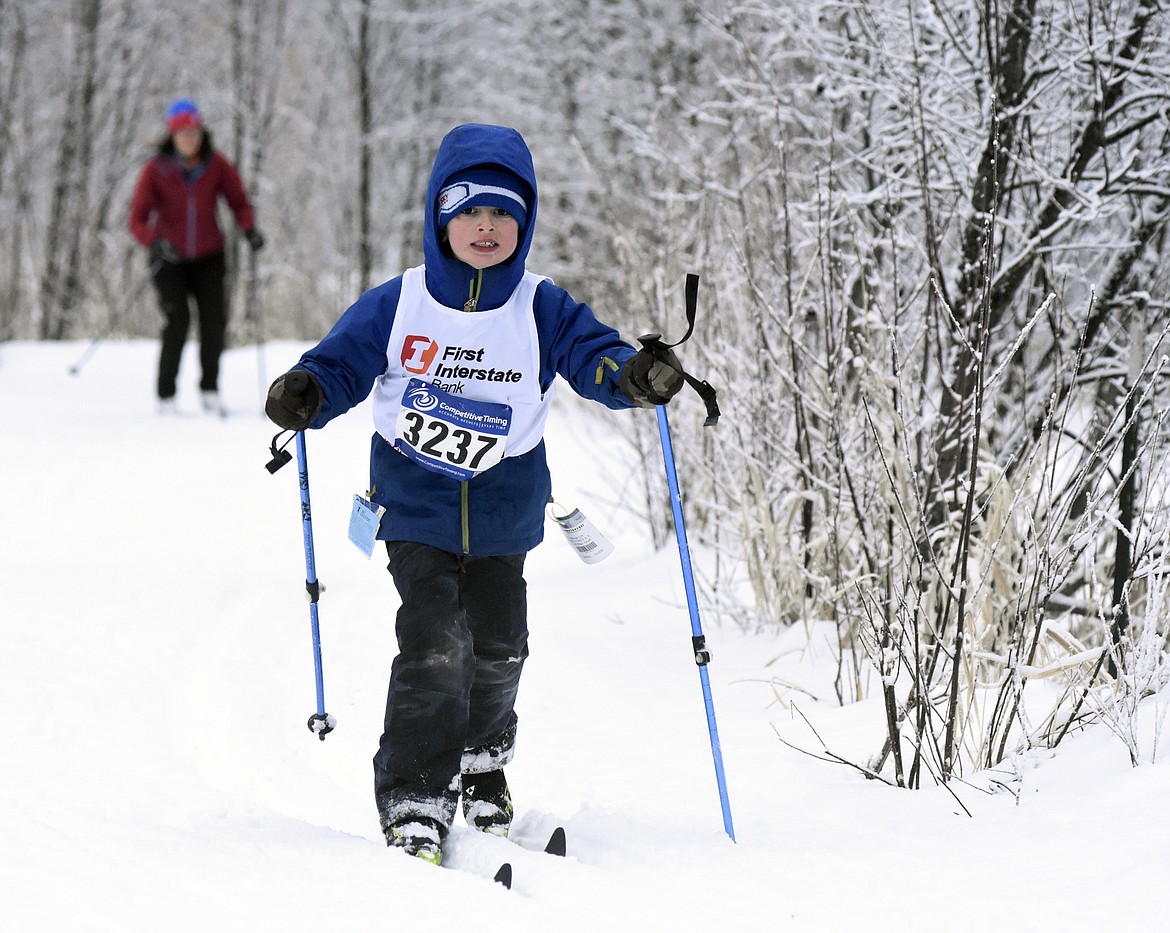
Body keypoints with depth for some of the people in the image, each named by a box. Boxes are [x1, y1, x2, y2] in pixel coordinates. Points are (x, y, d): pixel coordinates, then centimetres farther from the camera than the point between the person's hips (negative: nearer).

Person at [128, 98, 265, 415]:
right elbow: (138, 220, -14)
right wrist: (155, 243, -33)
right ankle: (166, 395, -4)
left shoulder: (216, 165, -8)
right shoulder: (155, 171, -13)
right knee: (177, 323, -16)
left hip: (208, 257, 2)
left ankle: (210, 390, 8)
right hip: (169, 258, -2)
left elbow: (238, 201, -1)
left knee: (214, 322, -10)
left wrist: (249, 229, -22)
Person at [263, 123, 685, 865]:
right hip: (417, 510, -2)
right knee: (434, 648, -16)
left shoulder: (543, 310, -3)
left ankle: (483, 762, 38)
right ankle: (414, 802, -12)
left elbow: (594, 357, -11)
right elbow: (344, 362, -5)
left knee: (497, 649, 10)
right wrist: (306, 393, -27)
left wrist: (635, 375, -34)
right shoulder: (397, 305, -6)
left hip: (504, 518, 2)